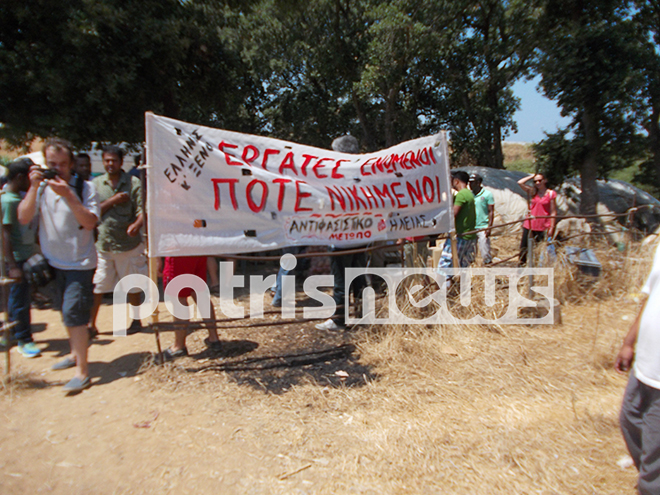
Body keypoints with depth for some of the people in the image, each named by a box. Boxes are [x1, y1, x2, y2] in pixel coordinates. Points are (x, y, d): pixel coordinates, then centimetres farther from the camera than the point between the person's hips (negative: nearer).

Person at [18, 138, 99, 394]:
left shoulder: (84, 188, -10)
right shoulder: (41, 188, 2)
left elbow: (90, 221, -21)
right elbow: (24, 218, -9)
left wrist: (68, 195, -28)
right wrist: (34, 187, -16)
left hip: (80, 262, -6)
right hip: (54, 261, 6)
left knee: (74, 313, -10)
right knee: (65, 311, 19)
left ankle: (82, 372, -1)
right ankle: (75, 353, 40)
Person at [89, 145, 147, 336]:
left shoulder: (134, 183, -2)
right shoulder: (96, 183, 5)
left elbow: (142, 211, -10)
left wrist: (137, 224, -31)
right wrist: (113, 201, -13)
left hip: (129, 244, -1)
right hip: (102, 243, 2)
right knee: (96, 286, 4)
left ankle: (136, 320, 28)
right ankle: (91, 324, 18)